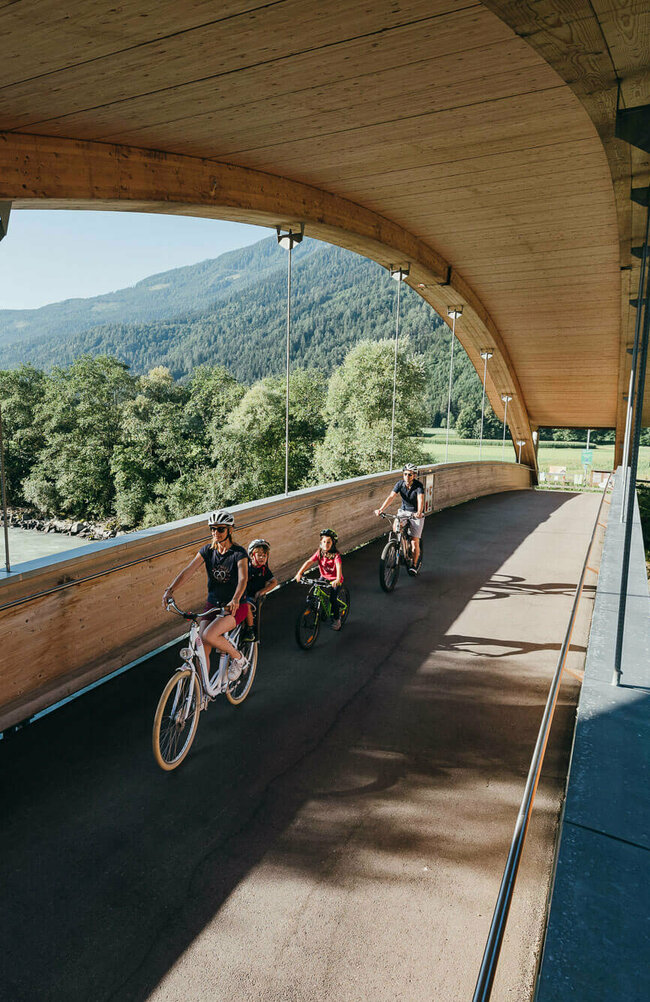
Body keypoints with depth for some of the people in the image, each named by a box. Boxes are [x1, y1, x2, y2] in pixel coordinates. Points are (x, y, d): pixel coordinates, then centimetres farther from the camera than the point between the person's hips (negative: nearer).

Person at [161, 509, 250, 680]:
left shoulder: (239, 553, -13)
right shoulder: (207, 550, 0)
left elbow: (243, 578, -28)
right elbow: (188, 570, -10)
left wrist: (235, 600, -46)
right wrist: (170, 590, -26)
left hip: (234, 607, -5)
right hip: (212, 604, 5)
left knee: (208, 635, -27)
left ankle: (238, 658, -1)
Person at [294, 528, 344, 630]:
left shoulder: (335, 555, -22)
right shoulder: (319, 553, -9)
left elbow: (339, 566, -37)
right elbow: (309, 561, -18)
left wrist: (337, 580, -54)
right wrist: (299, 573, -31)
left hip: (335, 580, -5)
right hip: (324, 577, 5)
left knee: (333, 598, -14)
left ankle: (337, 619, 8)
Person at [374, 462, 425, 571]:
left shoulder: (418, 485, -21)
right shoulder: (400, 483, -10)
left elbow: (420, 499, -36)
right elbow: (391, 497, -20)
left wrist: (419, 512, -56)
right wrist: (380, 509, -34)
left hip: (416, 514, -3)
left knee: (414, 542, -6)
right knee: (396, 527, -27)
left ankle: (415, 564, 17)